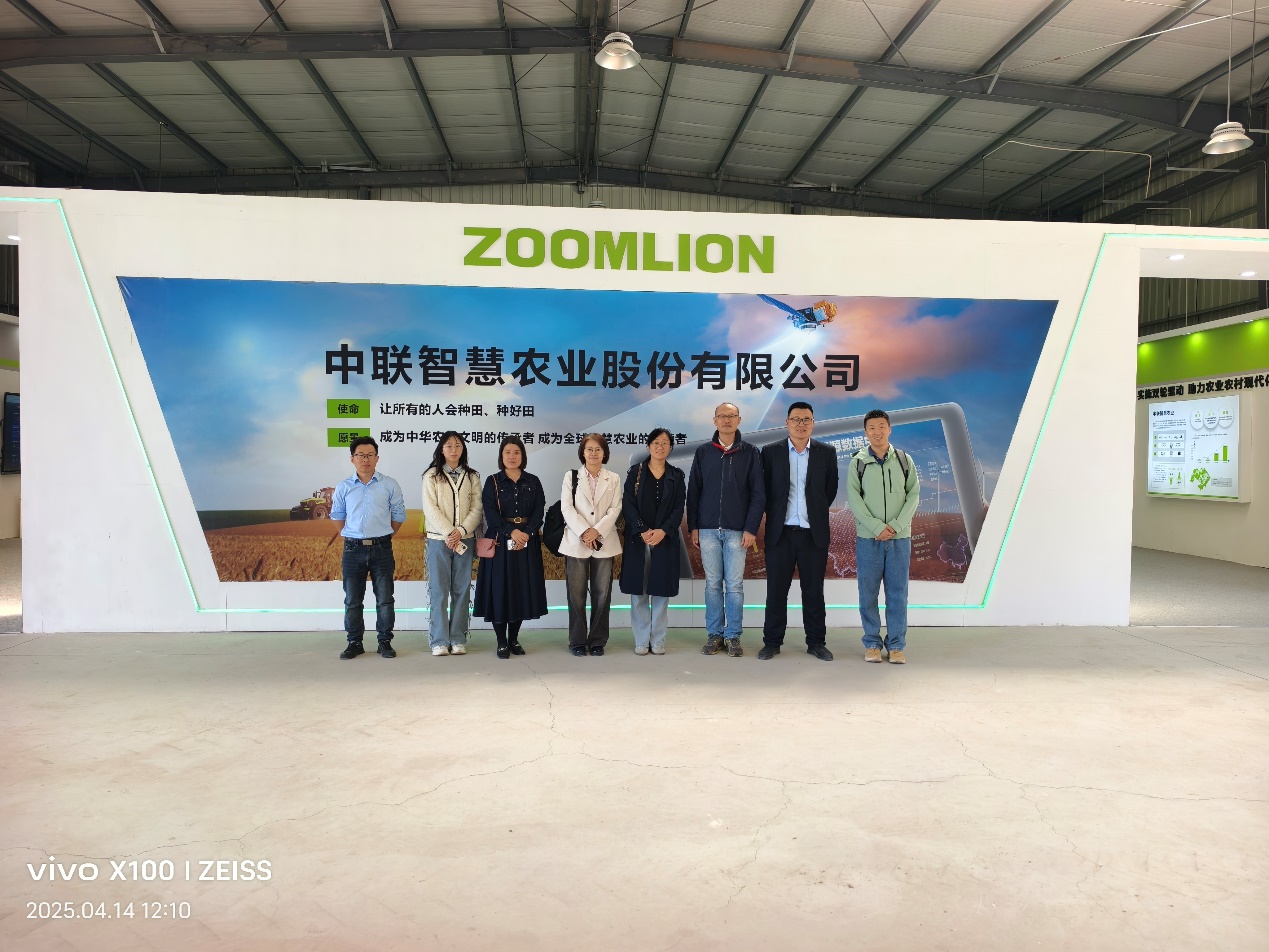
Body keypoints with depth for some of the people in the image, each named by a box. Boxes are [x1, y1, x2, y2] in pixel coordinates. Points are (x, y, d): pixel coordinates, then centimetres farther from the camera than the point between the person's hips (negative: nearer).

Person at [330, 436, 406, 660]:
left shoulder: (390, 485, 1)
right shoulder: (344, 488, 5)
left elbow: (399, 516, 8)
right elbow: (336, 516, 17)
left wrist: (383, 537, 9)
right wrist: (352, 538, 12)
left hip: (382, 549, -1)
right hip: (353, 550, 1)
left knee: (385, 599, 4)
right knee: (352, 601, 7)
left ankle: (385, 642, 14)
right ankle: (354, 643, 18)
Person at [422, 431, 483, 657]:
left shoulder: (472, 476, 10)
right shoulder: (431, 476, 3)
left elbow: (477, 508, 3)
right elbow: (430, 509, -5)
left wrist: (461, 531, -12)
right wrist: (448, 533, -14)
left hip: (465, 539, 2)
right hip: (438, 539, -2)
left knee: (461, 590, 3)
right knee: (439, 590, -1)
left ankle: (458, 640, 8)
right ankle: (439, 641, 4)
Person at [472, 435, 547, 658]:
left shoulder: (533, 482, 8)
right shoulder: (492, 482, 2)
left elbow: (539, 511, -1)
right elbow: (490, 513, -9)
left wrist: (527, 533, -16)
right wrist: (511, 532, -21)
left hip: (527, 542, 2)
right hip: (500, 542, -2)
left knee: (523, 589, 4)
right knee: (500, 589, -2)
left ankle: (514, 639, 16)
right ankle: (501, 642, 7)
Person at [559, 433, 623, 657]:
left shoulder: (613, 479, 9)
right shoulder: (571, 476, 7)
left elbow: (615, 509, 1)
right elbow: (566, 508, -2)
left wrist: (597, 531, -13)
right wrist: (584, 532, -14)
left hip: (604, 542, 1)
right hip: (576, 542, -1)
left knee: (602, 594, 3)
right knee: (576, 593, 1)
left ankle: (597, 641, 14)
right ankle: (577, 641, 11)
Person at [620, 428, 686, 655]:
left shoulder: (676, 475, 8)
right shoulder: (635, 472, 4)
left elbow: (679, 508, 1)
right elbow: (628, 504, -3)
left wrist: (663, 531, -14)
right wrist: (642, 531, -14)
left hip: (665, 540, 1)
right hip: (637, 539, -1)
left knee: (661, 591, 3)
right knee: (638, 590, 1)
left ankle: (658, 641, 10)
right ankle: (641, 641, 9)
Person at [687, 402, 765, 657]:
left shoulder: (750, 452, 2)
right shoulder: (703, 452, 6)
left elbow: (758, 494, 0)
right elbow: (693, 492, 7)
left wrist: (751, 528, -7)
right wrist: (693, 527, 2)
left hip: (737, 530, -1)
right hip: (708, 529, 1)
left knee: (734, 585, 2)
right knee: (713, 584, 7)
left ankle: (733, 636, 11)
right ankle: (714, 634, 15)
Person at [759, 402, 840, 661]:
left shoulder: (827, 453, 3)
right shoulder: (770, 452, 1)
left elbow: (831, 490, 11)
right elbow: (764, 490, 6)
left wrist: (816, 513, 11)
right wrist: (775, 515, 6)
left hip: (814, 533, 1)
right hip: (780, 532, 0)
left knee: (814, 591, 7)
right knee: (776, 590, 5)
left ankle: (816, 642, 18)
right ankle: (772, 642, 15)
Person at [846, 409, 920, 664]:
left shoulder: (904, 460, 6)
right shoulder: (857, 463, 2)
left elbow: (914, 494, 1)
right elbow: (853, 498, -5)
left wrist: (896, 526, -11)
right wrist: (877, 528, -14)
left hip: (899, 537, 1)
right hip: (868, 538, -1)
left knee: (898, 593, 4)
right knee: (868, 592, 3)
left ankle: (896, 645, 13)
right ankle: (872, 644, 14)